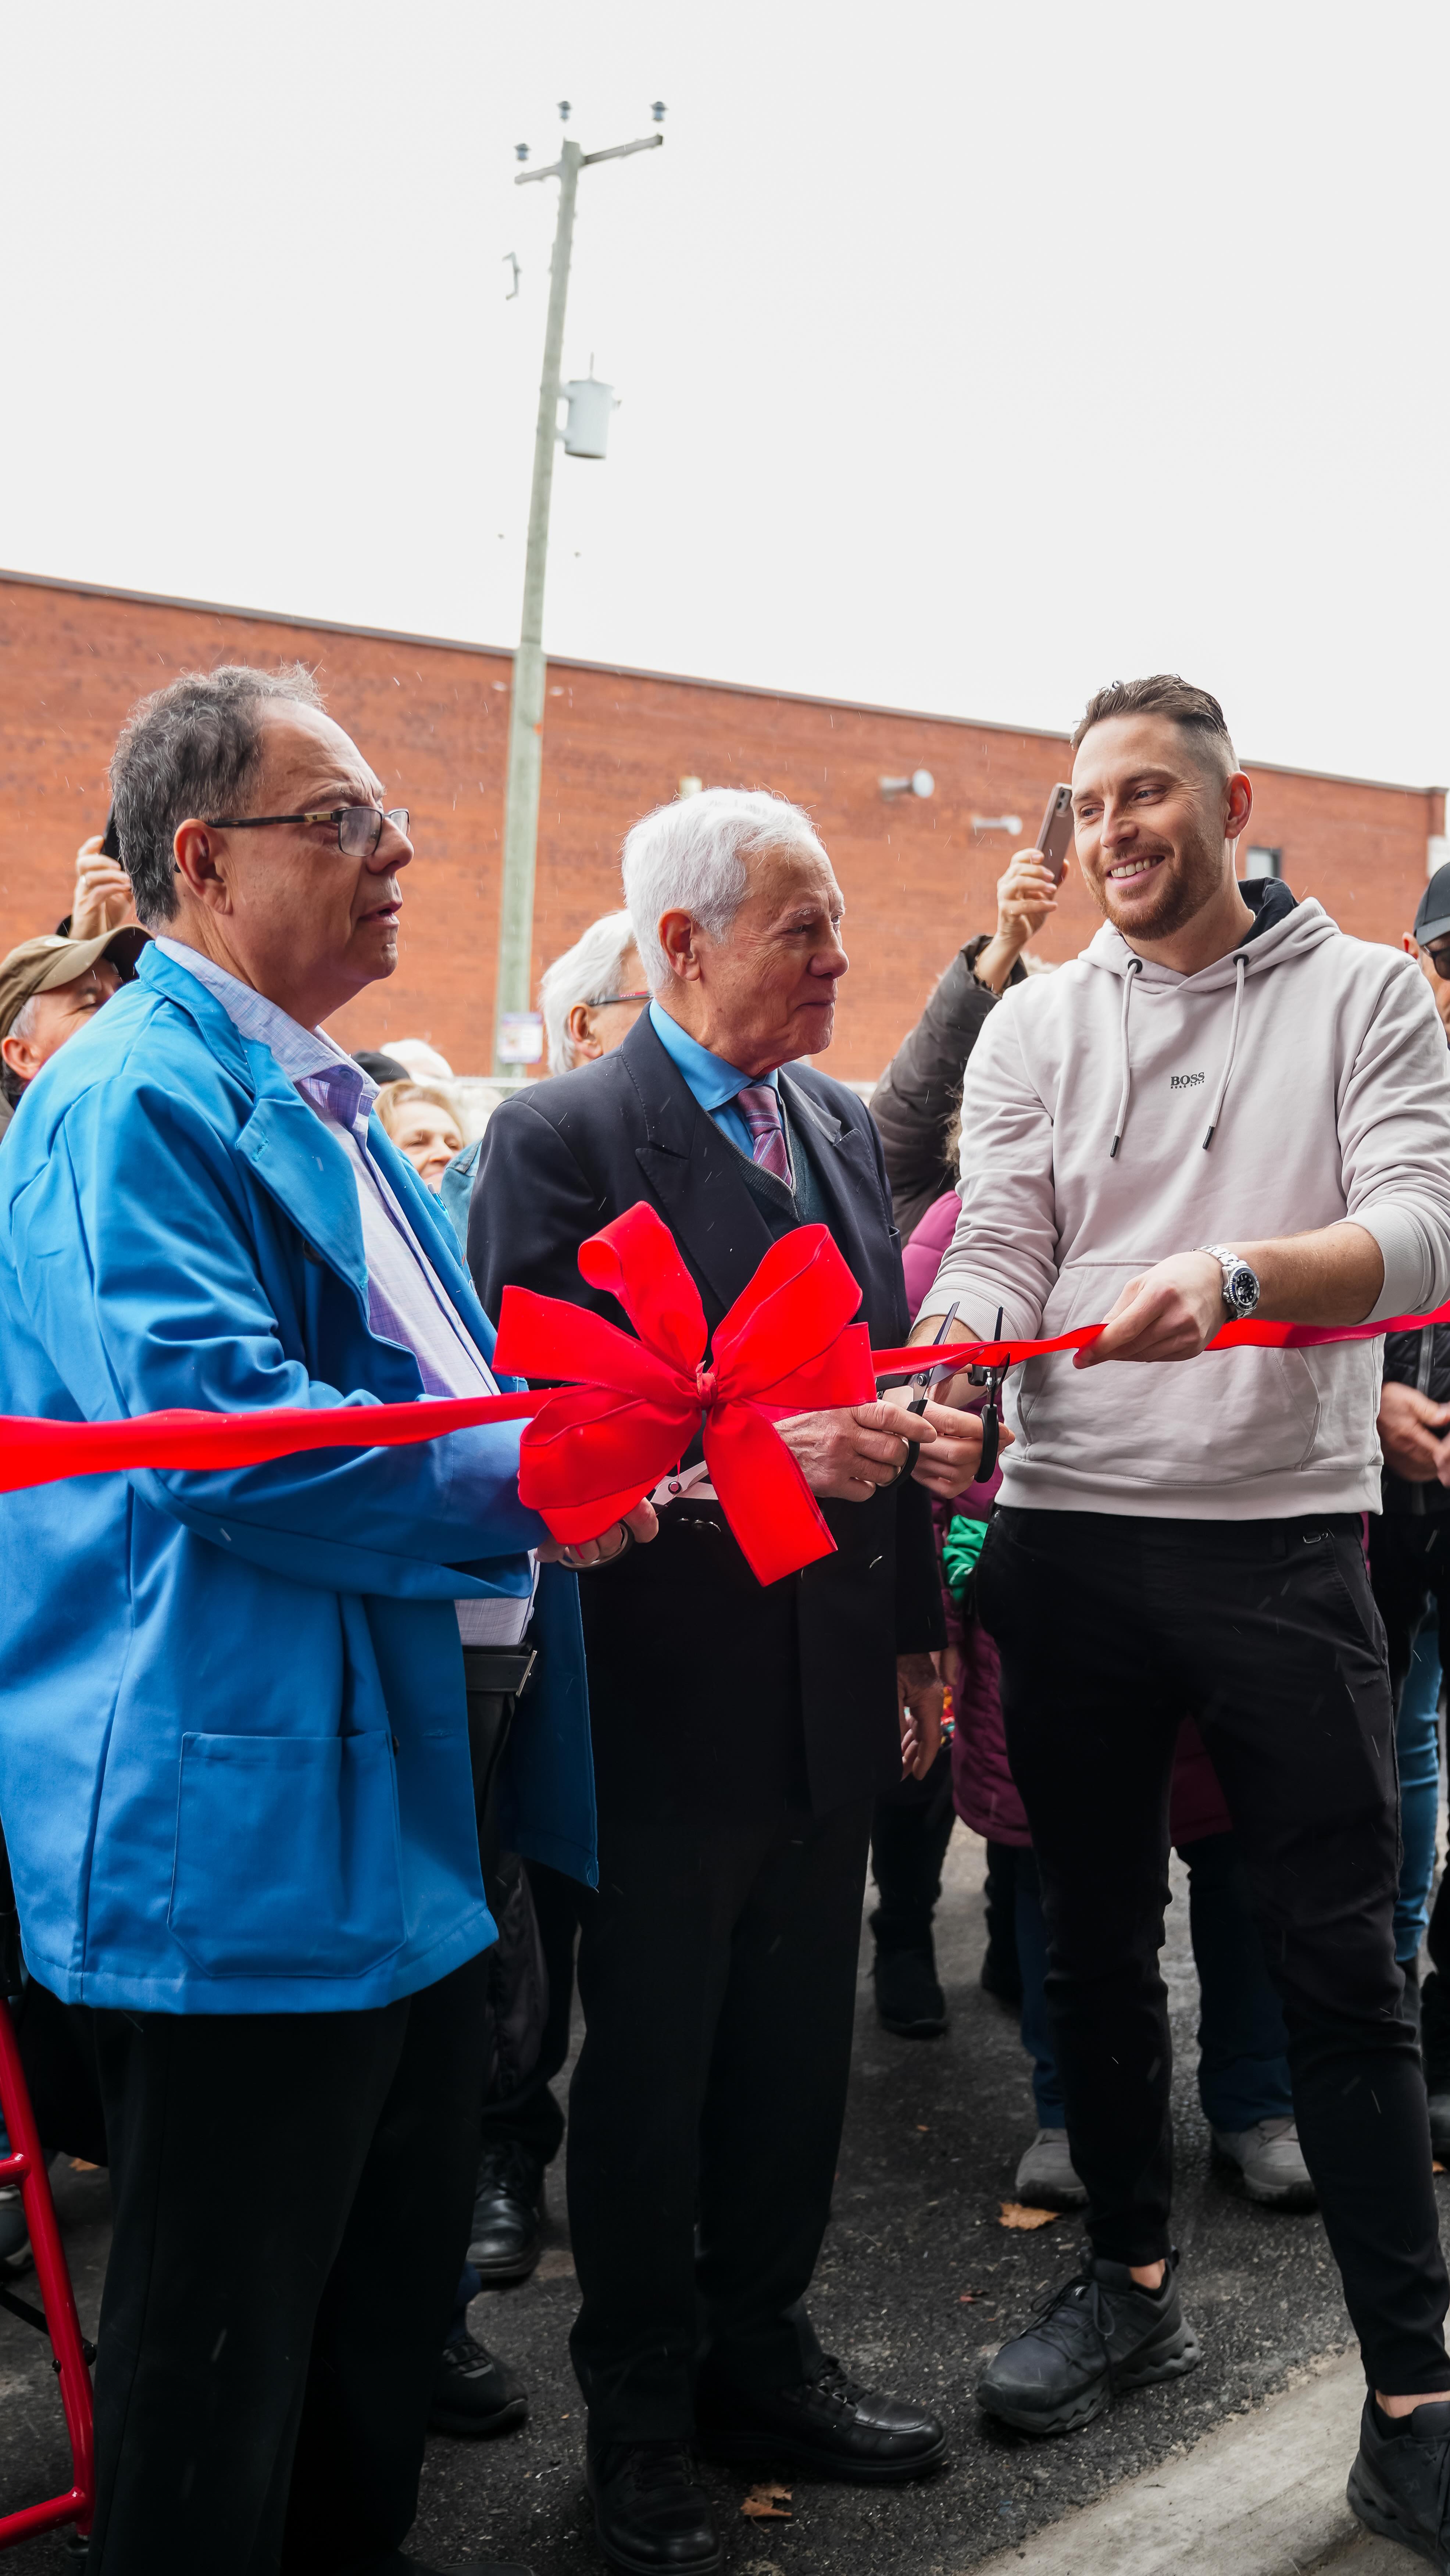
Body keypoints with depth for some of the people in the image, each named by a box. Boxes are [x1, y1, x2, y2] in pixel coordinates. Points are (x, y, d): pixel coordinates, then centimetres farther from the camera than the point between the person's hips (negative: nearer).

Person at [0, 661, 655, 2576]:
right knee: (225, 2335, 5)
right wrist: (521, 1487, -18)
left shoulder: (320, 1099, 17)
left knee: (398, 2279, 23)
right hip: (241, 1824, -10)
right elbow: (217, 1418, -27)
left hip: (397, 1801, 10)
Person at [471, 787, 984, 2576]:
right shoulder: (561, 1139, -12)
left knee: (795, 2046, 18)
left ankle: (758, 2352, 38)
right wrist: (765, 1453, -28)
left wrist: (913, 1637, 15)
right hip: (670, 1696, -6)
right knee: (649, 2065, 10)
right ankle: (640, 2413, 28)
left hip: (837, 1688, 7)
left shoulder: (841, 1123, 10)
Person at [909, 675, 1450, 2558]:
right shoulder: (1036, 1028, 8)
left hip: (1284, 1533, -3)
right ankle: (1134, 2280, 32)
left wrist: (1233, 1275, -31)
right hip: (1074, 1535, 3)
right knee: (1096, 1936, 13)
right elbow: (996, 1253, -2)